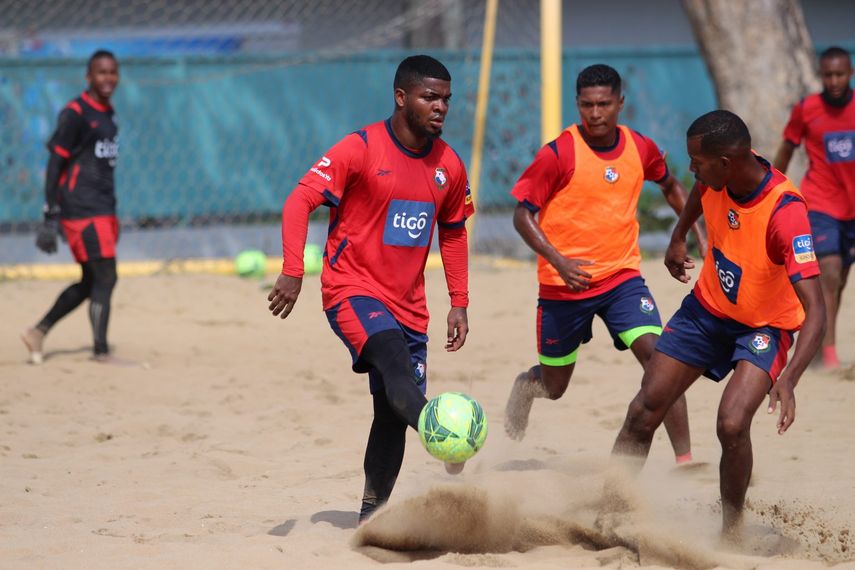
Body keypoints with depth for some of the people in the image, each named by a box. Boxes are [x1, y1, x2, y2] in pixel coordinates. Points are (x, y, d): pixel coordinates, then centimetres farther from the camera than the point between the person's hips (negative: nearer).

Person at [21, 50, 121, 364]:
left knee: (90, 283, 12)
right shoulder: (75, 114, -10)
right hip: (81, 209, -9)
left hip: (104, 210, 9)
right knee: (105, 277, -11)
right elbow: (55, 165, -12)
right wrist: (51, 217, -16)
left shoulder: (108, 114, 14)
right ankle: (101, 352, -6)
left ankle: (38, 332, 22)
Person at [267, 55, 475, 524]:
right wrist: (292, 272, -26)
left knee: (394, 412, 3)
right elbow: (300, 201, -15)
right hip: (352, 288, -6)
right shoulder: (360, 149, -11)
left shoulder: (448, 165, 6)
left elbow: (453, 233, 20)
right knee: (393, 359, -32)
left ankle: (372, 514, 13)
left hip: (407, 304, 6)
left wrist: (459, 303, 15)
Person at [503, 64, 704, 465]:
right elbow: (522, 214, -11)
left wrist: (698, 232, 9)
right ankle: (526, 385, 53)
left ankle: (684, 459, -19)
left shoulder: (640, 149, -1)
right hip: (565, 283, -2)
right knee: (554, 386, 14)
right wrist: (557, 260, -24)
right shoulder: (558, 154, -15)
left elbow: (670, 186, 20)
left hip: (622, 277, 2)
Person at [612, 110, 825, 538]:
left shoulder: (785, 214, -36)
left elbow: (815, 312, -40)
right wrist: (678, 238, 23)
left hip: (764, 327, -6)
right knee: (643, 413, 2)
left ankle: (732, 532, -6)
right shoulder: (716, 180, -17)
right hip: (707, 308, 6)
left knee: (732, 425, -25)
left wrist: (787, 381, -50)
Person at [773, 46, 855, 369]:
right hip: (819, 203, -3)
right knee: (829, 273, -19)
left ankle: (817, 342, 28)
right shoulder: (806, 109, -7)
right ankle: (828, 352, -22)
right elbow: (787, 149, 6)